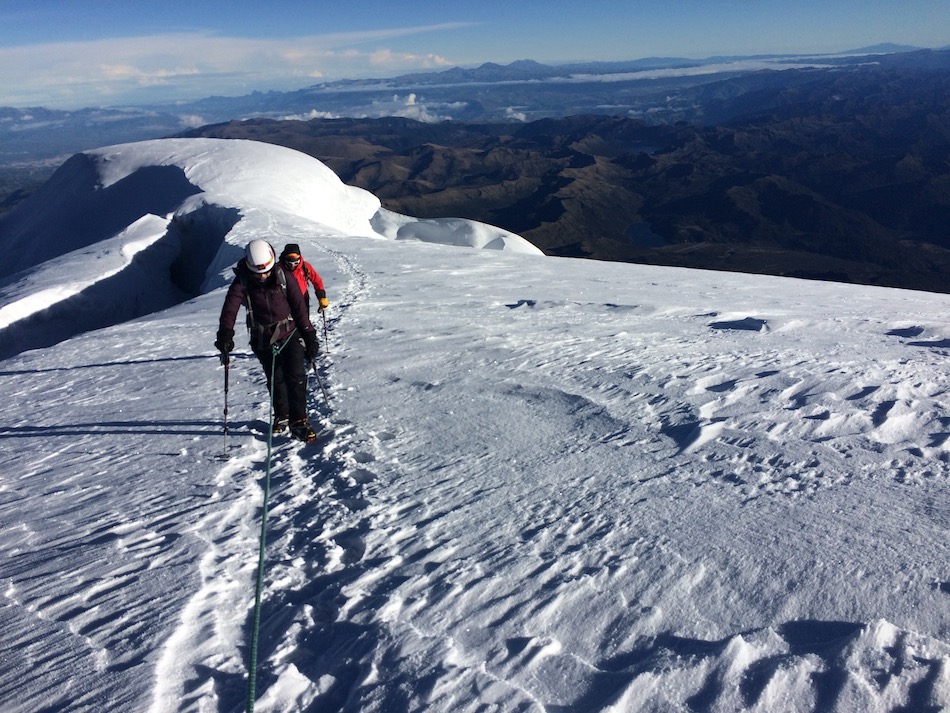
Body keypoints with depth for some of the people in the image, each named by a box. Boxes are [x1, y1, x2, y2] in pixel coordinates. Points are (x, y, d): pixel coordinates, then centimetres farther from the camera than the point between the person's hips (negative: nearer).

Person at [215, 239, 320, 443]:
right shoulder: (242, 283, -9)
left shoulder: (283, 278, -9)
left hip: (289, 334, -1)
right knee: (275, 380, 11)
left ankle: (299, 422, -6)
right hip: (263, 340, 1)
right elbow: (230, 309, -20)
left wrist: (309, 336, -8)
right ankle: (282, 415, 34)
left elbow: (299, 307, -7)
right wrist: (225, 334, -36)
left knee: (296, 377, -13)